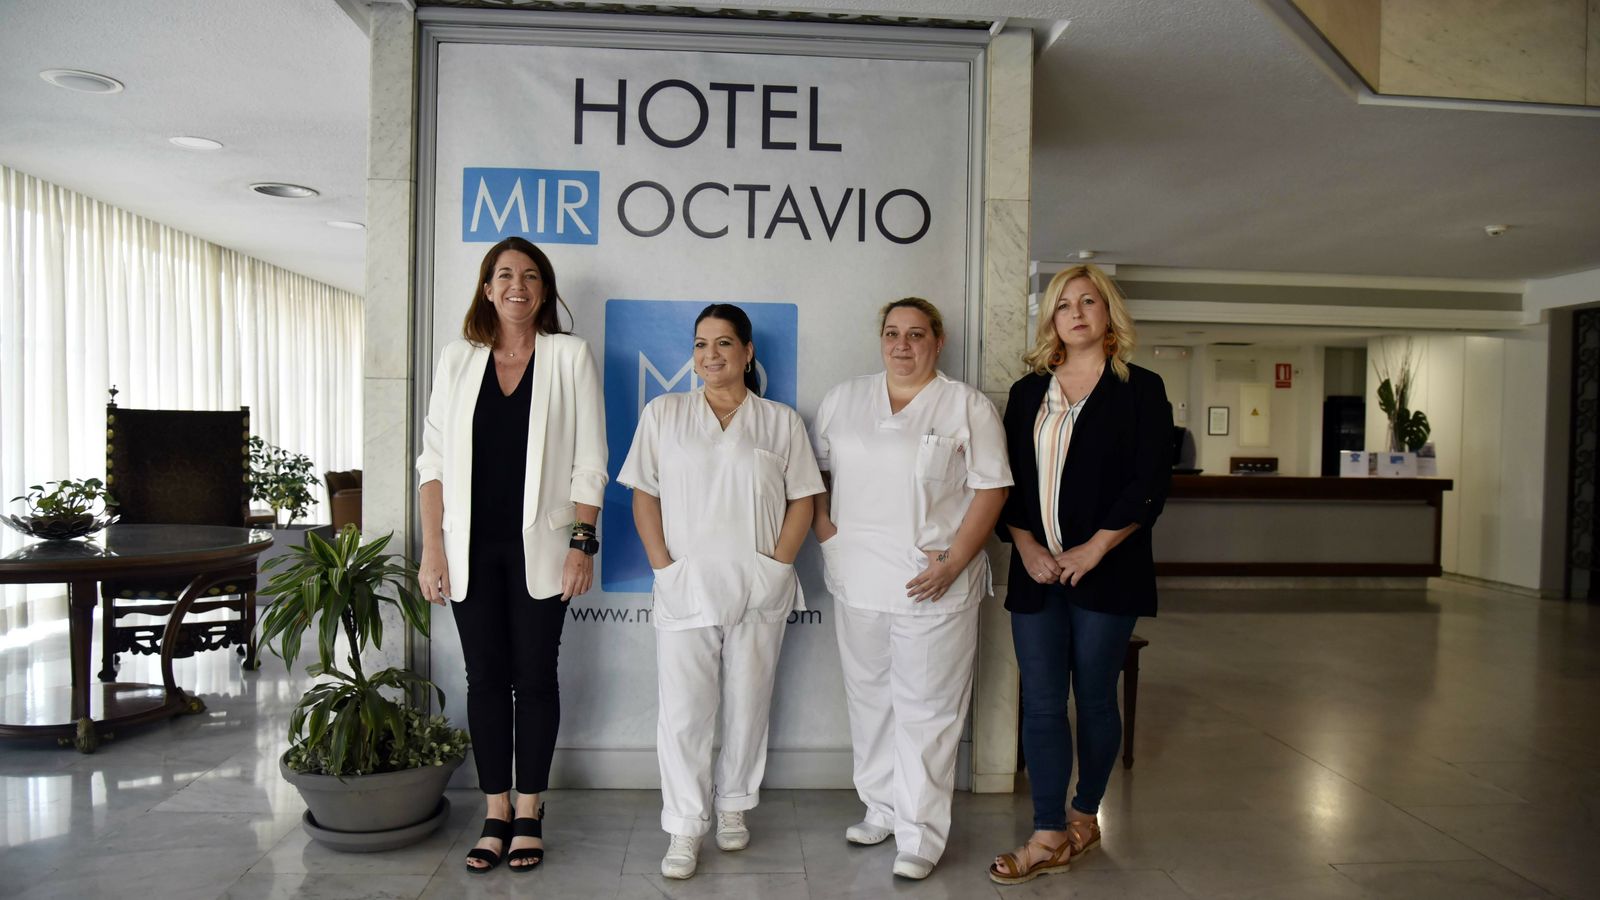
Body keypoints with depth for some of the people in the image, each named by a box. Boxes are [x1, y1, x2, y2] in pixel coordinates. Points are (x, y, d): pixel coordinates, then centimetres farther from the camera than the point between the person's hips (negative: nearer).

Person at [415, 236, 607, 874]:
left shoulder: (569, 356, 0)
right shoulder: (457, 360, 8)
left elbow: (589, 461, -2)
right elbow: (434, 458, 6)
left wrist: (581, 542, -8)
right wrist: (431, 548, -1)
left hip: (538, 546, -2)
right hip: (471, 546, 2)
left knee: (534, 674, 5)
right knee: (485, 676, 8)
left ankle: (529, 811, 20)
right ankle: (495, 812, 21)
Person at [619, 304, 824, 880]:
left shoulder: (781, 421, 6)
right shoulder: (663, 414, 5)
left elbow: (802, 499, 5)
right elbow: (644, 495, 4)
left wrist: (777, 565, -5)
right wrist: (663, 566, -5)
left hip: (759, 590, 1)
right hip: (685, 588, 0)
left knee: (748, 704, 10)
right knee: (682, 711, -2)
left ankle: (733, 807, 30)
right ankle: (685, 829, 11)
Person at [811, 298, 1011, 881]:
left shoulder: (968, 406, -2)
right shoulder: (844, 399, 10)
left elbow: (991, 489, -6)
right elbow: (815, 467, 17)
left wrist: (953, 563, -14)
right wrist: (822, 525, 1)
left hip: (932, 583, -4)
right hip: (858, 579, 4)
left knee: (926, 708, 1)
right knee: (869, 697, 15)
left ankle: (920, 834, 12)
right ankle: (881, 808, 31)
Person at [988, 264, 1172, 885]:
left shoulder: (1140, 389, 1)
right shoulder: (1028, 391, 12)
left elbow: (1151, 483, -7)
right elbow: (1007, 479, 8)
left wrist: (1094, 549, -14)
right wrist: (1025, 544, -6)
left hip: (1106, 573, -3)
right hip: (1036, 572, 3)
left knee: (1095, 699, 8)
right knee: (1041, 704, 2)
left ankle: (1085, 815, 27)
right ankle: (1049, 837, 10)